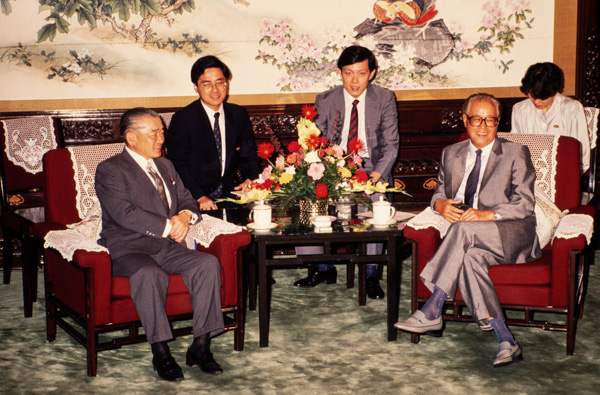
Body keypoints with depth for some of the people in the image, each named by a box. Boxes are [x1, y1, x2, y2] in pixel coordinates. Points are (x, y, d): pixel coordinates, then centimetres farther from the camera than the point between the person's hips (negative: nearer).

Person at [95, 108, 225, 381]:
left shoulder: (165, 166, 21)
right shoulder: (110, 170, -3)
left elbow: (188, 201, 21)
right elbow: (125, 214, -16)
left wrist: (185, 216, -4)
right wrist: (169, 227, -16)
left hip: (167, 246, 6)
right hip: (128, 248, -6)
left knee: (208, 264, -20)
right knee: (149, 274, -38)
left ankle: (200, 347, -16)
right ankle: (160, 353, -27)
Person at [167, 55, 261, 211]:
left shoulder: (239, 115, 11)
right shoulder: (182, 119, -4)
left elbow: (249, 155, 16)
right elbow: (178, 165, -9)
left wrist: (250, 179, -7)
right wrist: (199, 197, -23)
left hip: (231, 194, 4)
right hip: (194, 200, -4)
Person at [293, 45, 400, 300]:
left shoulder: (384, 99, 4)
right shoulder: (325, 101, 6)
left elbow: (390, 144, 0)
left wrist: (376, 174, -19)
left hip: (370, 167, -2)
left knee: (374, 199, -34)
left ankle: (371, 275, -18)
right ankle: (323, 269, -7)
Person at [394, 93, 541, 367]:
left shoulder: (516, 154, 5)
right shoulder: (451, 154, 20)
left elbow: (524, 204, -4)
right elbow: (440, 192, 20)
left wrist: (488, 214, -22)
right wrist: (441, 204, -7)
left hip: (512, 236, -3)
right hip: (472, 238, 4)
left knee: (464, 228, -35)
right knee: (472, 258, -35)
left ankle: (432, 311, -35)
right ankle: (505, 340, -37)